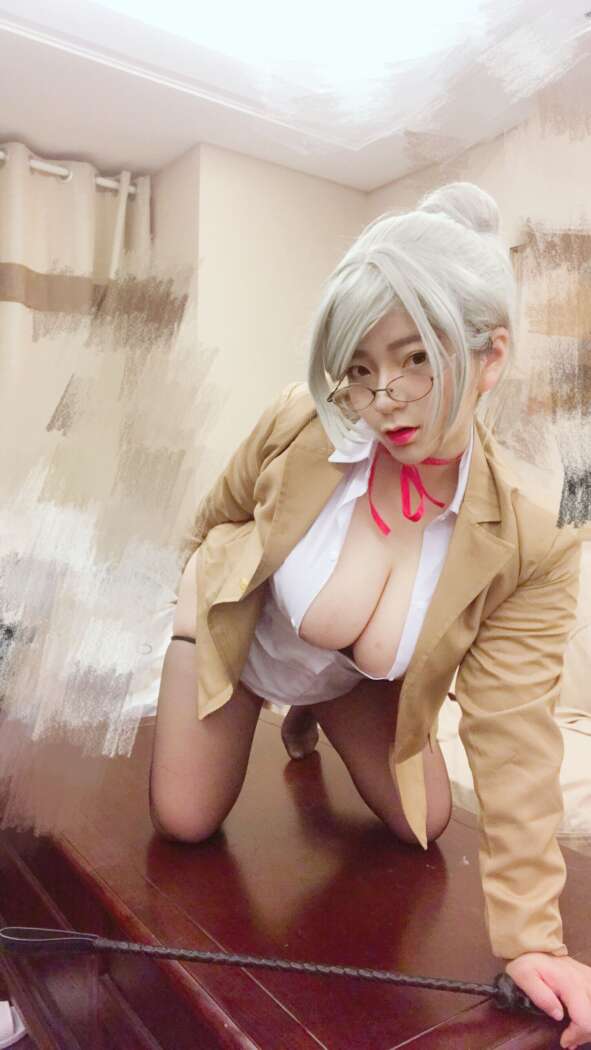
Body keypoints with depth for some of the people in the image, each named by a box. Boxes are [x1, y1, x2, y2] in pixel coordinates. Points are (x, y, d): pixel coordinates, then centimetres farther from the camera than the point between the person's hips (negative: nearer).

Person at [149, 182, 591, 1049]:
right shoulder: (302, 423, -32)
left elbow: (514, 741, -27)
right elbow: (217, 517, -9)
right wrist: (199, 596, 11)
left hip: (357, 681, 1)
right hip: (235, 636, 0)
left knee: (422, 825, 11)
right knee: (185, 824, 6)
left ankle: (311, 717, 37)